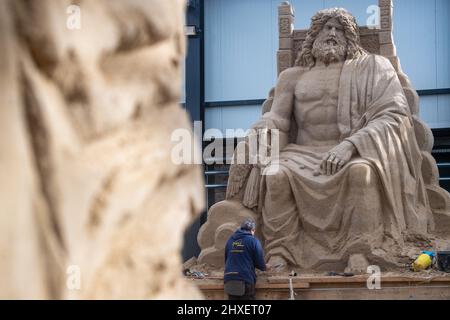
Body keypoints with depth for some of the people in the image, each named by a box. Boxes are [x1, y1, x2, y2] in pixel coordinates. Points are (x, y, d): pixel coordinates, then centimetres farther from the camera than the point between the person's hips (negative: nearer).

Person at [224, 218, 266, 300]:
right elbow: (260, 262, -3)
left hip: (229, 279, 5)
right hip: (246, 279, -5)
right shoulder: (253, 241, -4)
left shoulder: (230, 240, 11)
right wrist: (264, 267, 19)